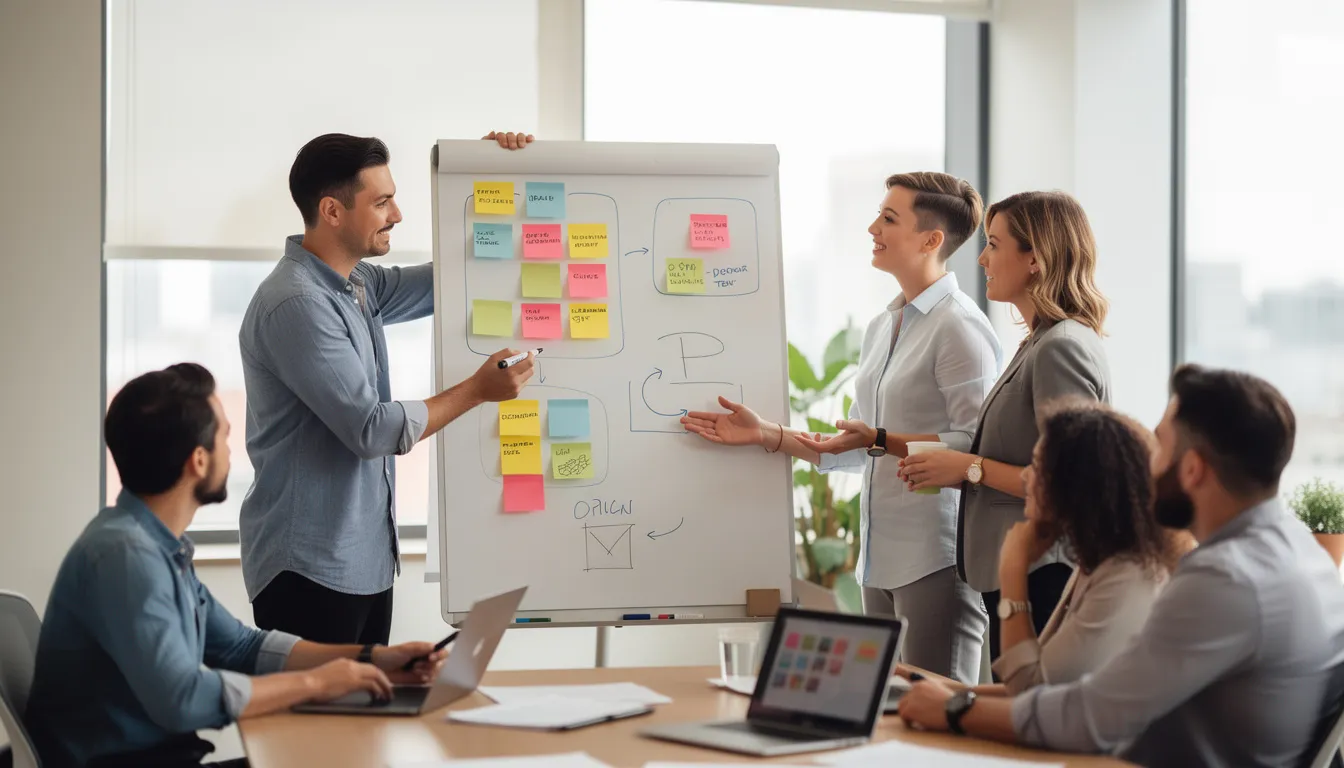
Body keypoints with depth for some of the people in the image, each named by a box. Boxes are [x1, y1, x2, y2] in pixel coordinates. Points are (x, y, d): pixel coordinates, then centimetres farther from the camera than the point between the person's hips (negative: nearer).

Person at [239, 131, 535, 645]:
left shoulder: (358, 285, 10)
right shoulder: (296, 304, -19)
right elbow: (373, 429, -22)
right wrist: (477, 390, -13)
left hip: (364, 558, 9)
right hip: (310, 565, -9)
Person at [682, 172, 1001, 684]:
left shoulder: (959, 326, -10)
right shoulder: (881, 328, 19)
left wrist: (882, 442, -22)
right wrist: (765, 435, 16)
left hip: (937, 560, -9)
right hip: (881, 559, 9)